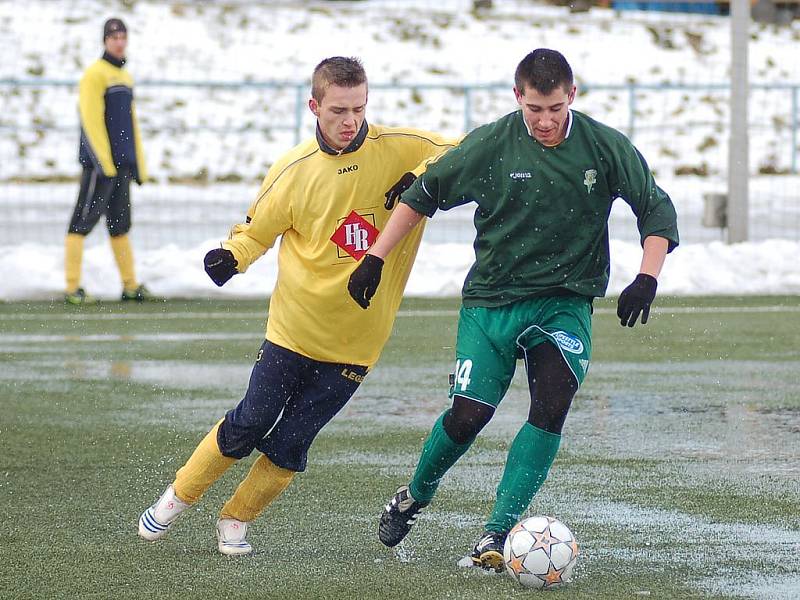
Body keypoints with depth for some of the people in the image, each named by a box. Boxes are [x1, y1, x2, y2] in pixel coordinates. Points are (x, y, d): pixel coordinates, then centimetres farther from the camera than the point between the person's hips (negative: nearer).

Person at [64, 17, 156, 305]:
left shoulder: (125, 76, 19)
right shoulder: (95, 74, -7)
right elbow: (92, 120, -15)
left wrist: (139, 164, 19)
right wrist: (104, 161, -19)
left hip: (122, 164, 8)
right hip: (100, 164, -8)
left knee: (120, 225, 13)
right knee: (83, 222, -7)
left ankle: (130, 286, 17)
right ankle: (72, 288, -8)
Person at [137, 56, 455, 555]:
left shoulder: (399, 149, -8)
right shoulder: (295, 171, -6)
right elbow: (257, 230, 5)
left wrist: (421, 178, -23)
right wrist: (230, 256, -16)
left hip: (355, 340, 0)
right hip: (294, 327, 0)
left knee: (290, 445, 2)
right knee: (248, 425, 2)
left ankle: (237, 519, 22)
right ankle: (178, 496, 23)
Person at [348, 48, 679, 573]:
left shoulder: (606, 147, -6)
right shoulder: (490, 146, -8)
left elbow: (656, 209, 3)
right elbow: (423, 195, 4)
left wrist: (647, 278, -11)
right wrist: (376, 258, 1)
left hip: (565, 303, 1)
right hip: (491, 300, -1)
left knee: (553, 403, -22)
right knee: (468, 415, -9)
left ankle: (499, 531, -18)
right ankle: (417, 495, 24)